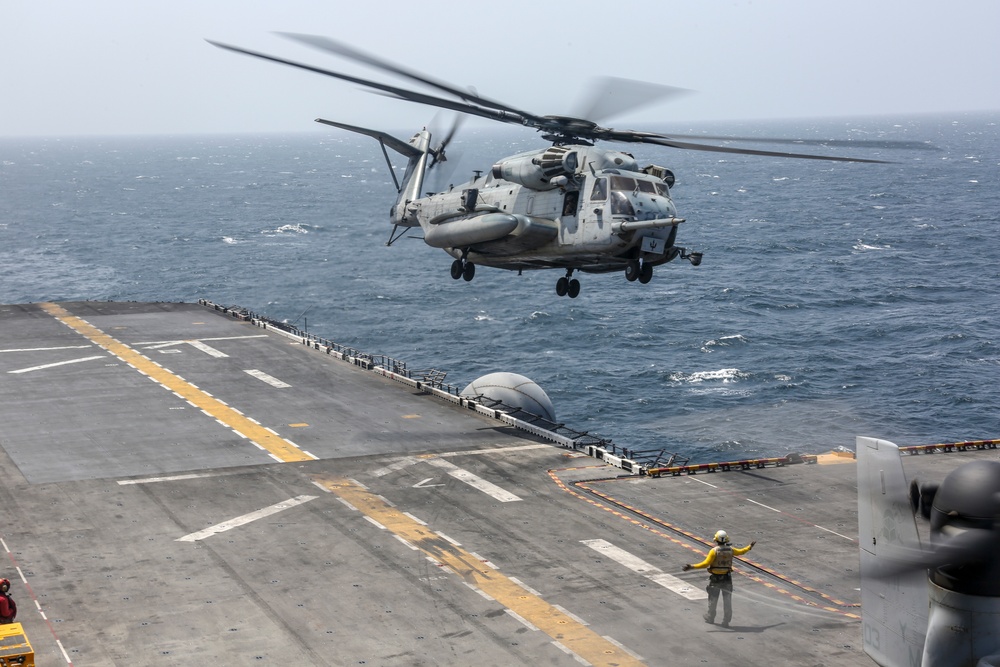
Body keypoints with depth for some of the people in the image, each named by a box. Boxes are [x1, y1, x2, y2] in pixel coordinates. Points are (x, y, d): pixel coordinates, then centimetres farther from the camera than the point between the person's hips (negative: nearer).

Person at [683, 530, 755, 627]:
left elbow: (706, 564, -24)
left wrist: (692, 567, -24)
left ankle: (710, 618, 31)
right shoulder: (730, 549, -5)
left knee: (713, 599, 15)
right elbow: (741, 551, 14)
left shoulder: (714, 551, -18)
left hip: (715, 578, -3)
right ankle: (726, 621, 9)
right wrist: (750, 546, 33)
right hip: (727, 578, 3)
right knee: (727, 600, 9)